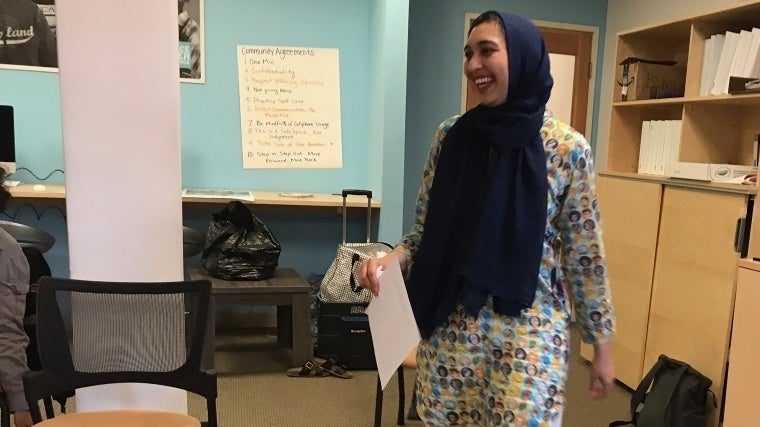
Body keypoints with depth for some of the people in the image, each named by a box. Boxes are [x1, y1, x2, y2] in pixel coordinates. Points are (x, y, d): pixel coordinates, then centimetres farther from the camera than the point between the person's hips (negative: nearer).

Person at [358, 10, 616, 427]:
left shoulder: (567, 148, -8)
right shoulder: (451, 135, -1)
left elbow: (583, 253, -2)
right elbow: (426, 228, 5)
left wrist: (601, 345, 3)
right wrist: (391, 258, -15)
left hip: (530, 329, -2)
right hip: (450, 324, 3)